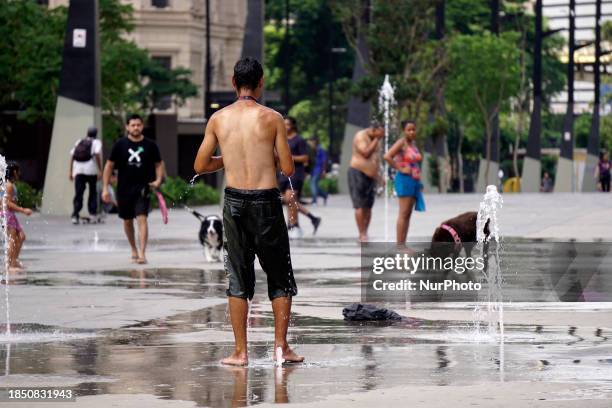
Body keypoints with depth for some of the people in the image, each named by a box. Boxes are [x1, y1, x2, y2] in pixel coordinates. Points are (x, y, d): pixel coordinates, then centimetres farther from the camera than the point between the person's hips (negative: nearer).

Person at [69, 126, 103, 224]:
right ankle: (92, 213, 8)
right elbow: (97, 154, -9)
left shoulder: (79, 142, 19)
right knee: (93, 192, 12)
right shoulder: (96, 142, 7)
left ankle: (75, 215, -10)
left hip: (78, 170, 3)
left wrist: (70, 171, 13)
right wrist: (100, 170, -9)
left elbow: (72, 155, 12)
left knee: (78, 194, 1)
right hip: (91, 171, -3)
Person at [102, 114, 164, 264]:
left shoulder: (150, 145, 1)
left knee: (142, 219, -16)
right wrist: (105, 188, -1)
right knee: (127, 221, 14)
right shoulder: (120, 145, 0)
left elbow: (159, 164, 12)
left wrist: (158, 180, -6)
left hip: (142, 189, -2)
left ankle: (142, 253, -19)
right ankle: (134, 249, 34)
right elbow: (109, 165, 4)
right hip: (124, 189, 2)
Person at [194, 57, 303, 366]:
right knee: (280, 276, 11)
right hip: (266, 201, -2)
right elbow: (288, 168, -5)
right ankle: (281, 346, 8)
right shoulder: (272, 118, -6)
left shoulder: (218, 119, 1)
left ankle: (240, 352, 7)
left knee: (238, 278, 9)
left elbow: (200, 166, 6)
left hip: (234, 201, 2)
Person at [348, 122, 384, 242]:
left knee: (368, 206, 4)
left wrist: (378, 176, 20)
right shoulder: (361, 136, -11)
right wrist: (376, 139, -18)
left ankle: (365, 234, 7)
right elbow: (366, 153, -22)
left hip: (371, 175, 8)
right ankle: (362, 234, -10)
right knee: (360, 205, -10)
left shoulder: (375, 139, 14)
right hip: (358, 173, -8)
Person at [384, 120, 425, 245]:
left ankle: (403, 245, 10)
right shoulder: (401, 143, -9)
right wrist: (400, 169, -17)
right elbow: (387, 156, -22)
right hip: (405, 179, -9)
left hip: (414, 181, 9)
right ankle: (399, 245, -11)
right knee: (404, 213, -11)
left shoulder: (413, 143, 16)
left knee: (408, 214, 8)